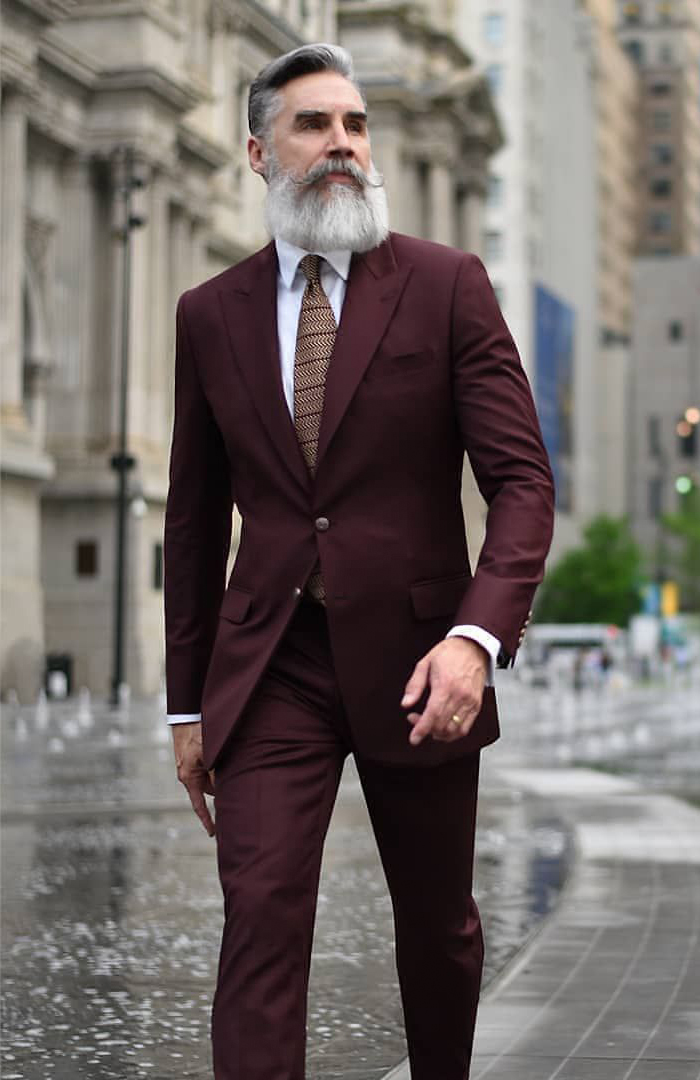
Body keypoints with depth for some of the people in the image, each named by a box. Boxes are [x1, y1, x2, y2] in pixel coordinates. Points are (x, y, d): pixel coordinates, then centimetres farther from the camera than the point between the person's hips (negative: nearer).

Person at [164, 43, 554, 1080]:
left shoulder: (447, 285, -3)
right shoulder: (212, 312, 6)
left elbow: (522, 480, -8)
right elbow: (195, 517, 11)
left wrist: (476, 636, -25)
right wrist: (187, 703, 11)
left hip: (415, 658, -1)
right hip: (270, 669, 1)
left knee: (437, 925, 14)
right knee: (260, 918, -11)